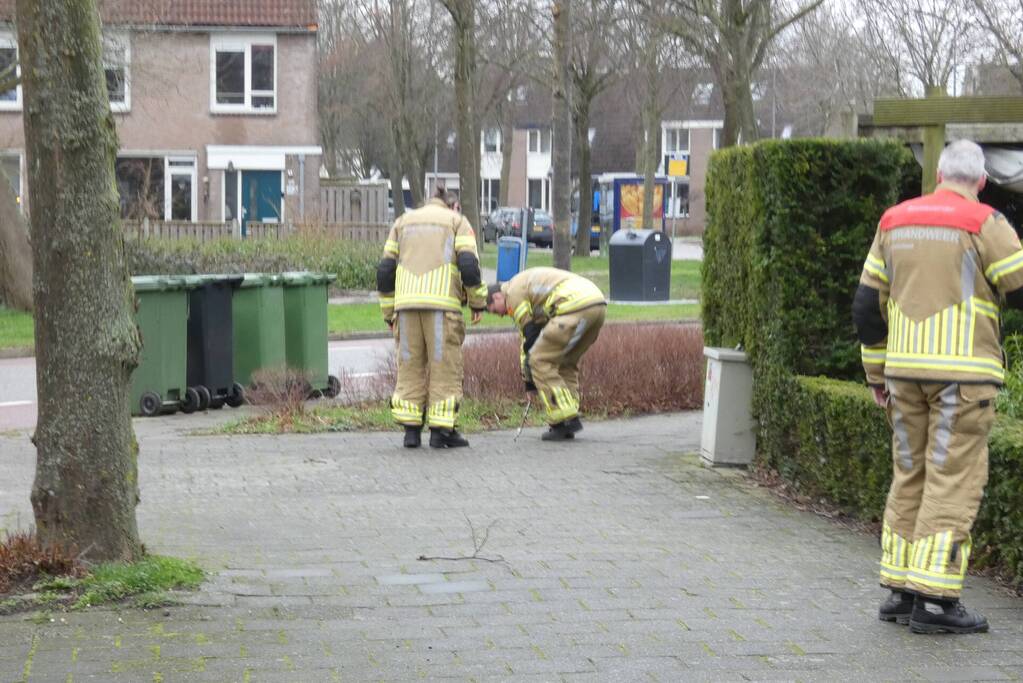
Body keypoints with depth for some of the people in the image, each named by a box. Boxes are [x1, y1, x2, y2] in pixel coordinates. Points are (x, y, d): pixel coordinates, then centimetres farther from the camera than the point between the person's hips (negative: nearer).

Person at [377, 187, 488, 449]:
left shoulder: (402, 223, 22)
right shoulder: (457, 222, 12)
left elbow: (385, 271, 14)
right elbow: (468, 264, -4)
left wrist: (389, 313, 18)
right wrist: (478, 302, 4)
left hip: (407, 303, 3)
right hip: (442, 304, -3)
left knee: (410, 366, 9)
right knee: (444, 366, 2)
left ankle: (411, 429, 5)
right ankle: (441, 430, 0)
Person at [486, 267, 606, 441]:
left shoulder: (514, 291, 7)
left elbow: (529, 333, 6)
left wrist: (528, 379, 16)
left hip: (575, 306, -10)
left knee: (540, 362, -2)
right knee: (566, 363, 21)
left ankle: (565, 421, -4)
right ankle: (568, 425, 18)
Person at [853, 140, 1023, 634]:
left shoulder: (895, 223, 11)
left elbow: (867, 304, 12)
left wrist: (876, 371, 19)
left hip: (905, 370, 5)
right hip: (963, 371, -5)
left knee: (911, 476, 14)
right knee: (953, 481, -3)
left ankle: (899, 591, 16)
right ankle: (933, 598, -7)